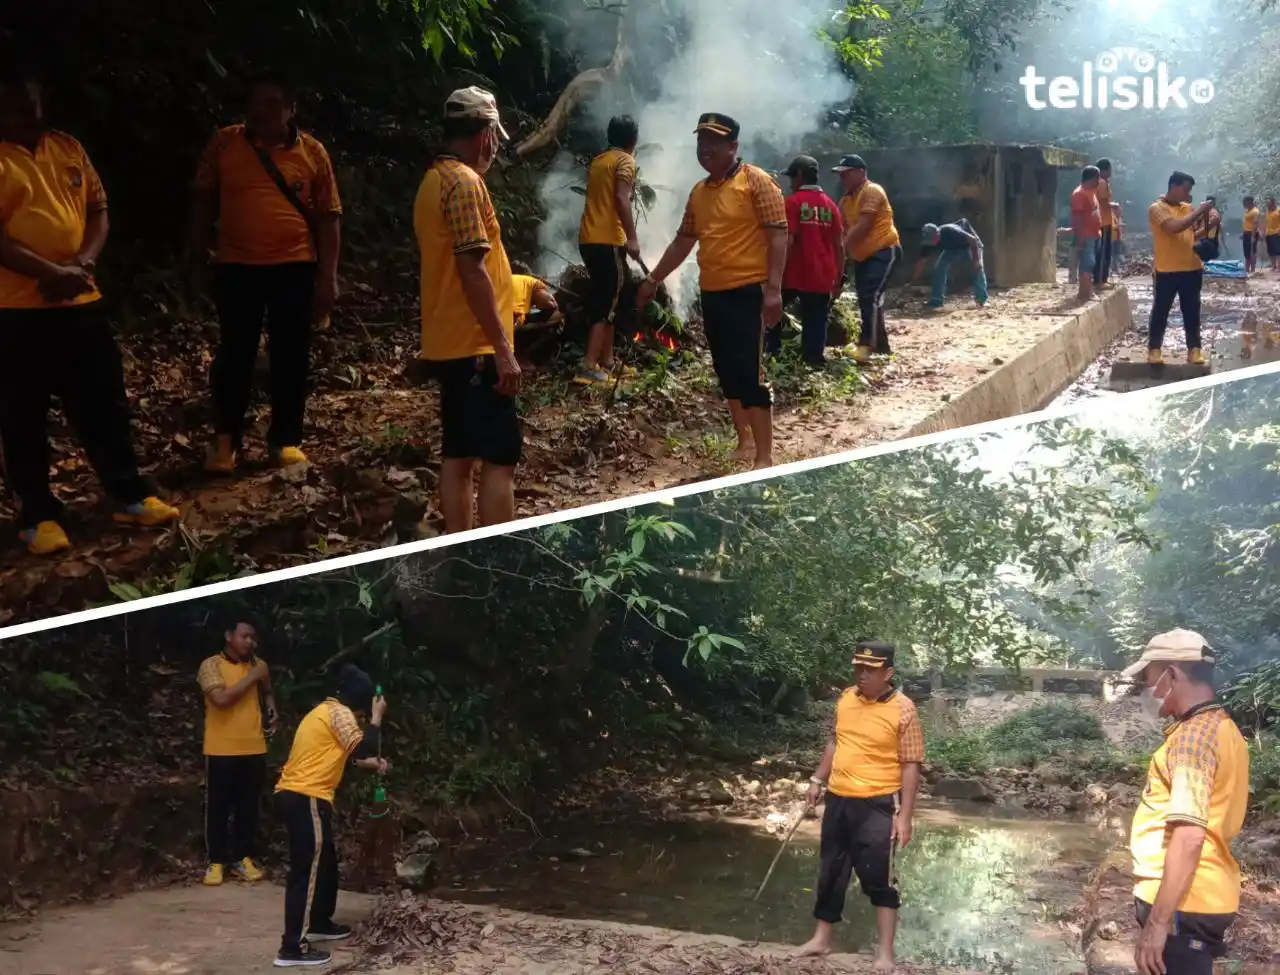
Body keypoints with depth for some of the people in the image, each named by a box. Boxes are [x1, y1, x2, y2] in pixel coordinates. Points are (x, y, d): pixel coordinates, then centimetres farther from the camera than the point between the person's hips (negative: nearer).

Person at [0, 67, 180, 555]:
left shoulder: (68, 148, 11)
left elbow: (98, 207, 12)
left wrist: (86, 260, -6)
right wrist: (49, 272, -23)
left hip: (81, 302, 6)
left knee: (105, 404, 11)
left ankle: (130, 496, 23)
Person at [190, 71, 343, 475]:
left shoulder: (312, 151, 1)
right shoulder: (224, 144, 1)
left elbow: (328, 217, 2)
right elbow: (204, 198, 12)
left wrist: (328, 276, -2)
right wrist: (198, 241, 1)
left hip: (295, 266, 0)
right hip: (237, 265, 0)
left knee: (291, 356, 5)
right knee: (234, 354, 5)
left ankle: (285, 439, 16)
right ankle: (225, 439, 15)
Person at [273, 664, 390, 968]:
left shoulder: (326, 710, 20)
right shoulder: (339, 713, -11)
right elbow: (363, 748, -18)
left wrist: (373, 763, 23)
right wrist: (376, 718, -7)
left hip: (294, 794, 10)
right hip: (307, 798, -10)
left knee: (325, 862, 23)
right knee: (308, 870, -9)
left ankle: (320, 923, 37)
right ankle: (293, 948, -9)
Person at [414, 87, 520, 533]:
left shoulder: (435, 179, 15)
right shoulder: (464, 180, -16)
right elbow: (472, 271, -22)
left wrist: (518, 284, 28)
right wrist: (503, 350, -21)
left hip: (449, 343, 10)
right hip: (474, 346, -10)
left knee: (458, 454, 12)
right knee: (500, 456, -6)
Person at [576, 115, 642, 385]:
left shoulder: (598, 161, 20)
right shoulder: (625, 161, -4)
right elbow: (621, 199, -18)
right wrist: (632, 238, -20)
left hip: (589, 238, 8)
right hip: (608, 240, -8)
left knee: (602, 300, 17)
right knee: (605, 304, -7)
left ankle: (606, 361, 22)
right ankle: (589, 367, -13)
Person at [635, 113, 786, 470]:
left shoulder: (756, 181, -7)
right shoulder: (699, 192, 15)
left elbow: (777, 235, -12)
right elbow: (683, 241, 24)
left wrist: (774, 289, -20)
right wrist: (653, 279, 23)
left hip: (747, 292, -7)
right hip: (712, 294, 8)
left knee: (750, 373, -10)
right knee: (727, 372, 12)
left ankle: (765, 458, -6)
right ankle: (744, 442, 25)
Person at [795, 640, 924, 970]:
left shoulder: (903, 710, -13)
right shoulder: (846, 699, 4)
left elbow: (910, 766, -13)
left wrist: (904, 815, -16)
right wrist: (818, 779, 14)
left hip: (877, 805, -6)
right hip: (838, 800, 6)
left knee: (879, 878, -2)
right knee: (830, 872, 16)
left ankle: (885, 954, 6)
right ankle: (821, 939, 30)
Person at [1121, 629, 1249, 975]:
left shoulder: (1193, 734, -18)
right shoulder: (1221, 728, 14)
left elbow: (1189, 836, -26)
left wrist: (1157, 922, -26)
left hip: (1182, 904, -10)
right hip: (1202, 898, 10)